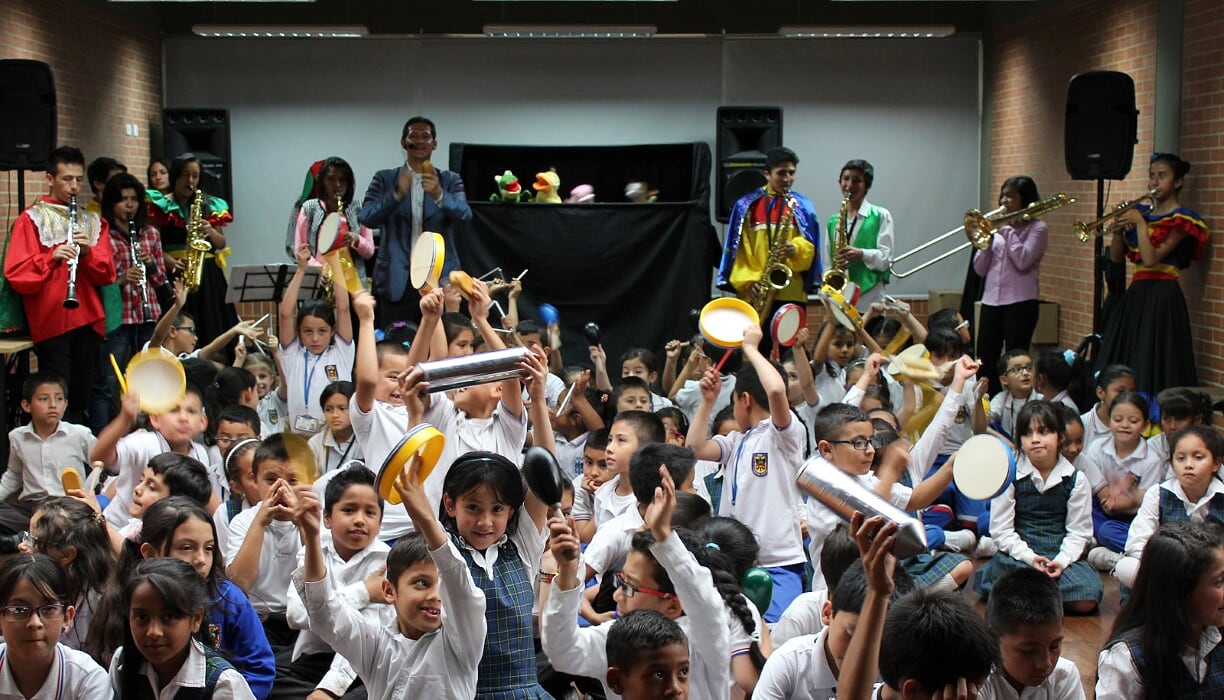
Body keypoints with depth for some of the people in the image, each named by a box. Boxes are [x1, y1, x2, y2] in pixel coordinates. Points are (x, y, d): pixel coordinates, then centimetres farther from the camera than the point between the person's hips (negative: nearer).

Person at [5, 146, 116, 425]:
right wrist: (51, 257, -22)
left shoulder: (93, 222, 15)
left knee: (81, 399, 7)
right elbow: (15, 275, -7)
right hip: (51, 321, -4)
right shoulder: (31, 219, 2)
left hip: (88, 320, 4)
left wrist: (88, 252, -10)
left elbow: (107, 275, 9)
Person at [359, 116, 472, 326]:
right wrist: (397, 194, -20)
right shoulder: (385, 179, 10)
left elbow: (464, 214, -7)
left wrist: (439, 195, -27)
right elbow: (366, 218, -3)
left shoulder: (450, 181, 11)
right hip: (397, 281, 0)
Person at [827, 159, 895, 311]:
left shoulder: (880, 216, 4)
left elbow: (885, 258, -3)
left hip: (870, 299, -3)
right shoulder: (833, 221, 15)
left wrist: (861, 254, -21)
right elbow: (828, 262, 16)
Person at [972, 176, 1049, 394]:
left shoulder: (1037, 228, 0)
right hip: (991, 300, 6)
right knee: (985, 360, 6)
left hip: (1020, 302, -6)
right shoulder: (997, 227, 14)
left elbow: (1023, 260, -17)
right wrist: (987, 238, -3)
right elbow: (980, 269, 10)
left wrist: (1008, 229, -10)